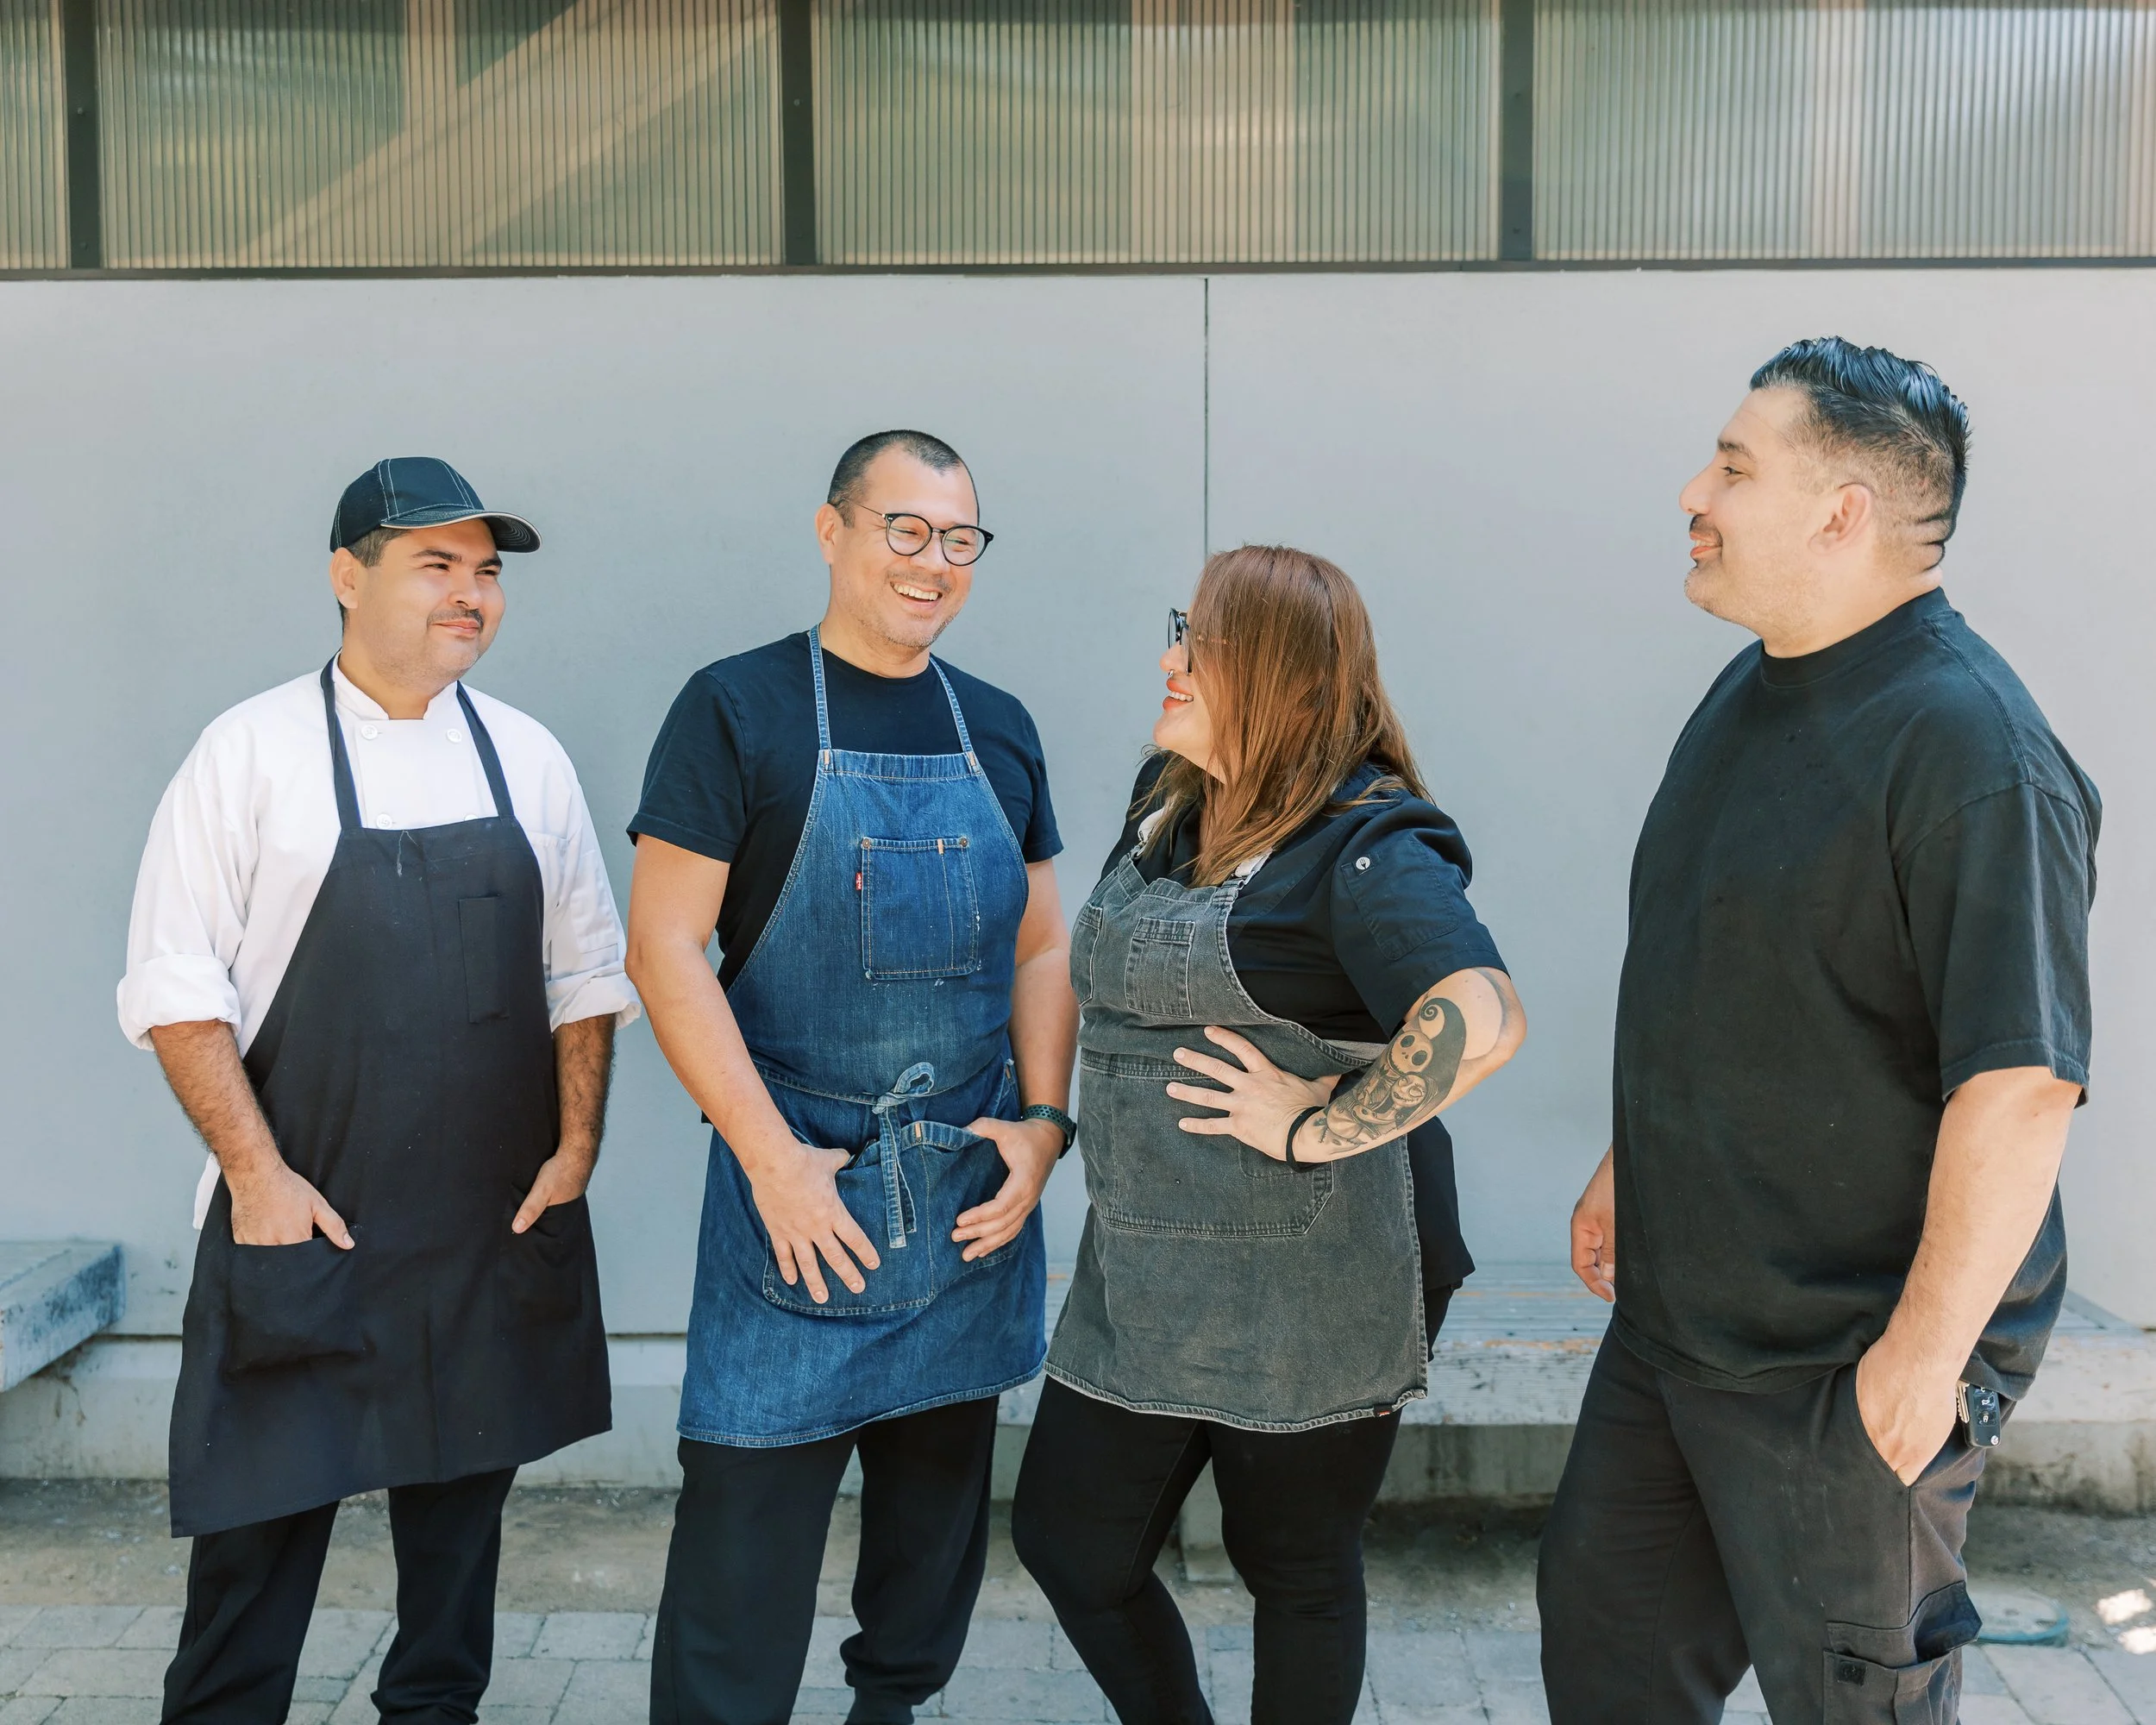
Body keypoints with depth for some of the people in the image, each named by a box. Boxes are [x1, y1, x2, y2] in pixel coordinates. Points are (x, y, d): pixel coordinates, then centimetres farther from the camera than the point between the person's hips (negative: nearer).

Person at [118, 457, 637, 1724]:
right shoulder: (253, 751, -5)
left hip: (498, 1225, 4)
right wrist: (260, 1177, -12)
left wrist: (577, 1146, 2)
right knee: (264, 1508, 2)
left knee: (464, 1484, 14)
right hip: (300, 1216, -3)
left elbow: (583, 976, 10)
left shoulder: (528, 759, 6)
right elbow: (176, 987, -7)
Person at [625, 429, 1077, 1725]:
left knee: (942, 1489, 16)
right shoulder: (738, 710, -5)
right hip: (799, 1183, -5)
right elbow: (666, 946, -10)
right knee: (749, 1513, -3)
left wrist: (1042, 1120, 0)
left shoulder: (997, 729, 10)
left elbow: (1040, 948, 14)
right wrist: (772, 1156, -15)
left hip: (975, 1191, 5)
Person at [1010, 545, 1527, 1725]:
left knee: (1298, 1574, 12)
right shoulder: (1165, 802, 8)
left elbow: (1482, 1021, -34)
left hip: (1306, 1302, -8)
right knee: (1065, 1541, 14)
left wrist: (1318, 1126, -25)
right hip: (1141, 1282, 8)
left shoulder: (1364, 847, -17)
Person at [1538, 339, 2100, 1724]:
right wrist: (1628, 1170, 21)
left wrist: (1928, 1350, -24)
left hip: (1844, 1363, -9)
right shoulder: (1750, 695, 7)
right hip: (1676, 1312, 9)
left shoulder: (1969, 748, -23)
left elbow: (2021, 1084, -26)